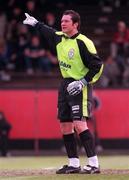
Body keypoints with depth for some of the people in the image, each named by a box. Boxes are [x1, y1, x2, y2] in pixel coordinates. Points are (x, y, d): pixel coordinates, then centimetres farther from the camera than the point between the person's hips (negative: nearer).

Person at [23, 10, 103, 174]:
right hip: (65, 85, 8)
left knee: (79, 125, -19)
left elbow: (98, 66, -15)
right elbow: (48, 31, 32)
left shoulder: (83, 42, -16)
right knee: (65, 126, 8)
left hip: (79, 87, -8)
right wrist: (35, 23, 37)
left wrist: (83, 82, -20)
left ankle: (94, 164, -20)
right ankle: (73, 164, 15)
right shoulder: (59, 38, 7)